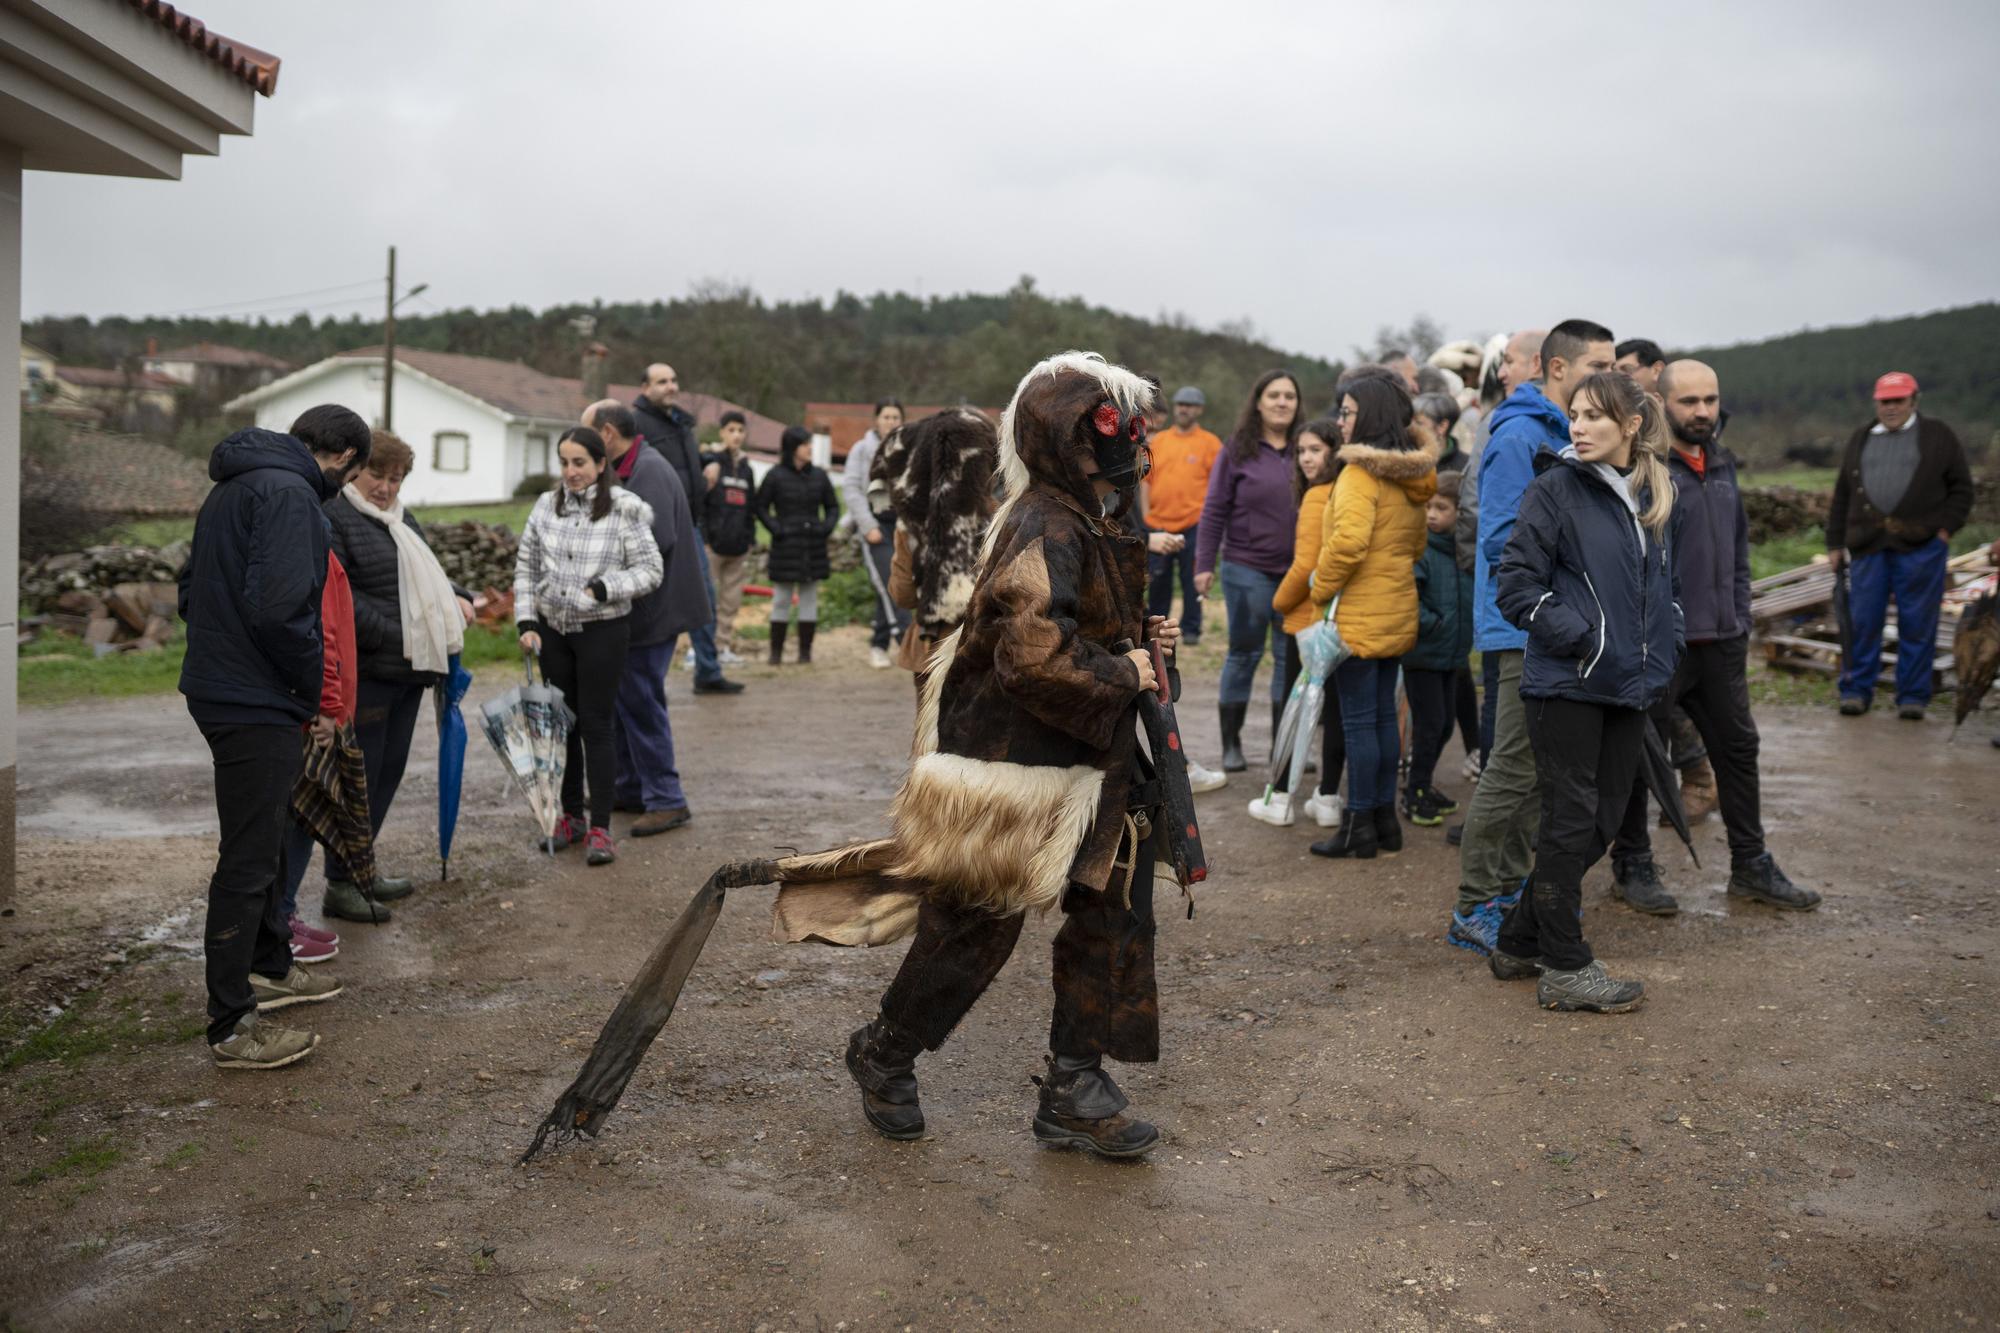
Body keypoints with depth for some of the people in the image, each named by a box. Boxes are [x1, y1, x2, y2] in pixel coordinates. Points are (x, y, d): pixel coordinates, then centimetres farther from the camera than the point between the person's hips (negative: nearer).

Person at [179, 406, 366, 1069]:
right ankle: (232, 1027, 3)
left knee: (265, 841, 23)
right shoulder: (289, 493, -17)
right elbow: (279, 608, -26)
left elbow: (191, 590, 22)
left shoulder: (232, 487, 15)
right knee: (248, 860, -4)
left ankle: (270, 968, 39)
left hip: (218, 687, 10)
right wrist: (312, 688, -13)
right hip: (257, 705, -10)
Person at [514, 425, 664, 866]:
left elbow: (650, 570, -8)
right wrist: (527, 622, 1)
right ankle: (571, 818, 26)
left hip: (603, 631, -5)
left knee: (595, 728, -3)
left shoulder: (625, 512, -9)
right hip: (553, 630, 5)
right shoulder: (546, 506, 4)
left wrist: (602, 589, -19)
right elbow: (525, 567, 9)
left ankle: (600, 829, 4)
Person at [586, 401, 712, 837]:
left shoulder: (649, 471, -18)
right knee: (621, 699, 17)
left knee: (640, 702, -5)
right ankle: (628, 789, 28)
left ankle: (666, 800, 3)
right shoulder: (626, 470, 13)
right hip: (632, 610, 10)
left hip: (651, 610, -10)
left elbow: (659, 538, -28)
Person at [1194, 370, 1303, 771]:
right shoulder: (1238, 451, -2)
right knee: (1244, 654, 5)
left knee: (1290, 656, 7)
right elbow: (1214, 510, -2)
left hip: (1296, 571, 3)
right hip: (1247, 569, -3)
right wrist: (1204, 564, -8)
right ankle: (1231, 743, 16)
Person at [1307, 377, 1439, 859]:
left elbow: (1347, 543, -27)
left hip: (1358, 618, -9)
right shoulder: (1411, 475, 11)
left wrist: (1320, 593, -15)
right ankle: (1385, 817, 22)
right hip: (1398, 613, 9)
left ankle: (1360, 827, 4)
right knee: (1384, 716, 15)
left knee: (1358, 722, -2)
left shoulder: (1360, 473, -16)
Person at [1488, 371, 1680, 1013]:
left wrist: (1663, 649, 11)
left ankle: (1520, 943, 24)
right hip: (1566, 687, -7)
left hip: (1630, 691, 7)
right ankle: (1564, 968, 9)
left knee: (1600, 822, 10)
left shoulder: (1654, 496, 12)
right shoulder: (1554, 490, -7)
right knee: (1571, 821, -2)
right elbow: (1516, 585, -11)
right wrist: (1581, 637, -17)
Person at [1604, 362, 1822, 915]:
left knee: (1738, 746, 13)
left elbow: (1739, 550, 21)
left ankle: (1751, 864, 25)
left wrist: (1740, 618, 15)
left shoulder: (1722, 466, 13)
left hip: (1721, 641, 8)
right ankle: (1632, 865, 17)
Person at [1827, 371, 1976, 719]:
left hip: (1920, 547, -2)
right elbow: (1842, 495, 17)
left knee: (1917, 625, 0)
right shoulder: (1860, 440, 17)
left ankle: (1912, 697, 8)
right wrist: (1835, 543, 11)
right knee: (1862, 622, 1)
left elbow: (1962, 487, 7)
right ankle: (1856, 691, 10)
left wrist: (1946, 528, -5)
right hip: (1868, 547, 2)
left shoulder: (1938, 436, 8)